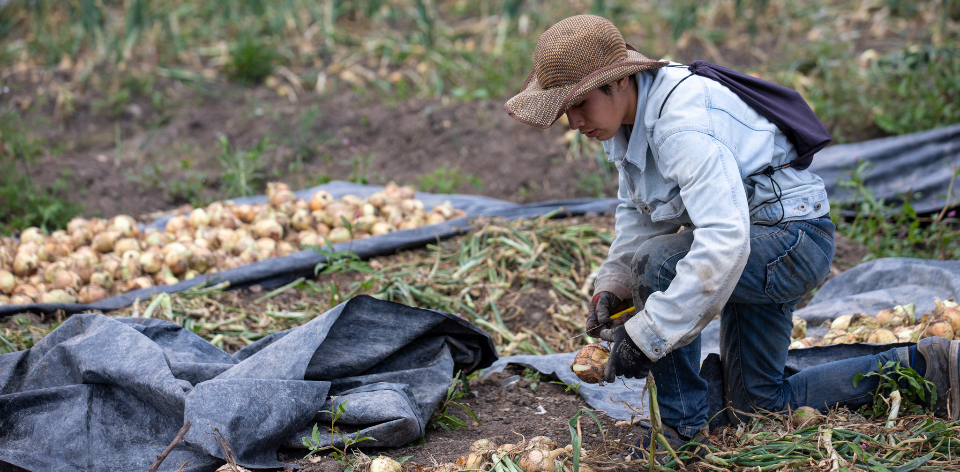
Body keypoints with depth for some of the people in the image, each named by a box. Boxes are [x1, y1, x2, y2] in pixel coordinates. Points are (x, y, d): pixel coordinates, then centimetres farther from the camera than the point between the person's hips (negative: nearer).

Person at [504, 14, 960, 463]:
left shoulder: (683, 125, -31)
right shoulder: (630, 114, -2)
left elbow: (726, 241, -41)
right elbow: (637, 212, 12)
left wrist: (647, 334, -38)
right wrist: (613, 284, -4)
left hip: (796, 238, -10)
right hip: (758, 246, 11)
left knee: (658, 261, -32)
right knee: (756, 405, 15)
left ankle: (684, 432, -17)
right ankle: (915, 367, 25)